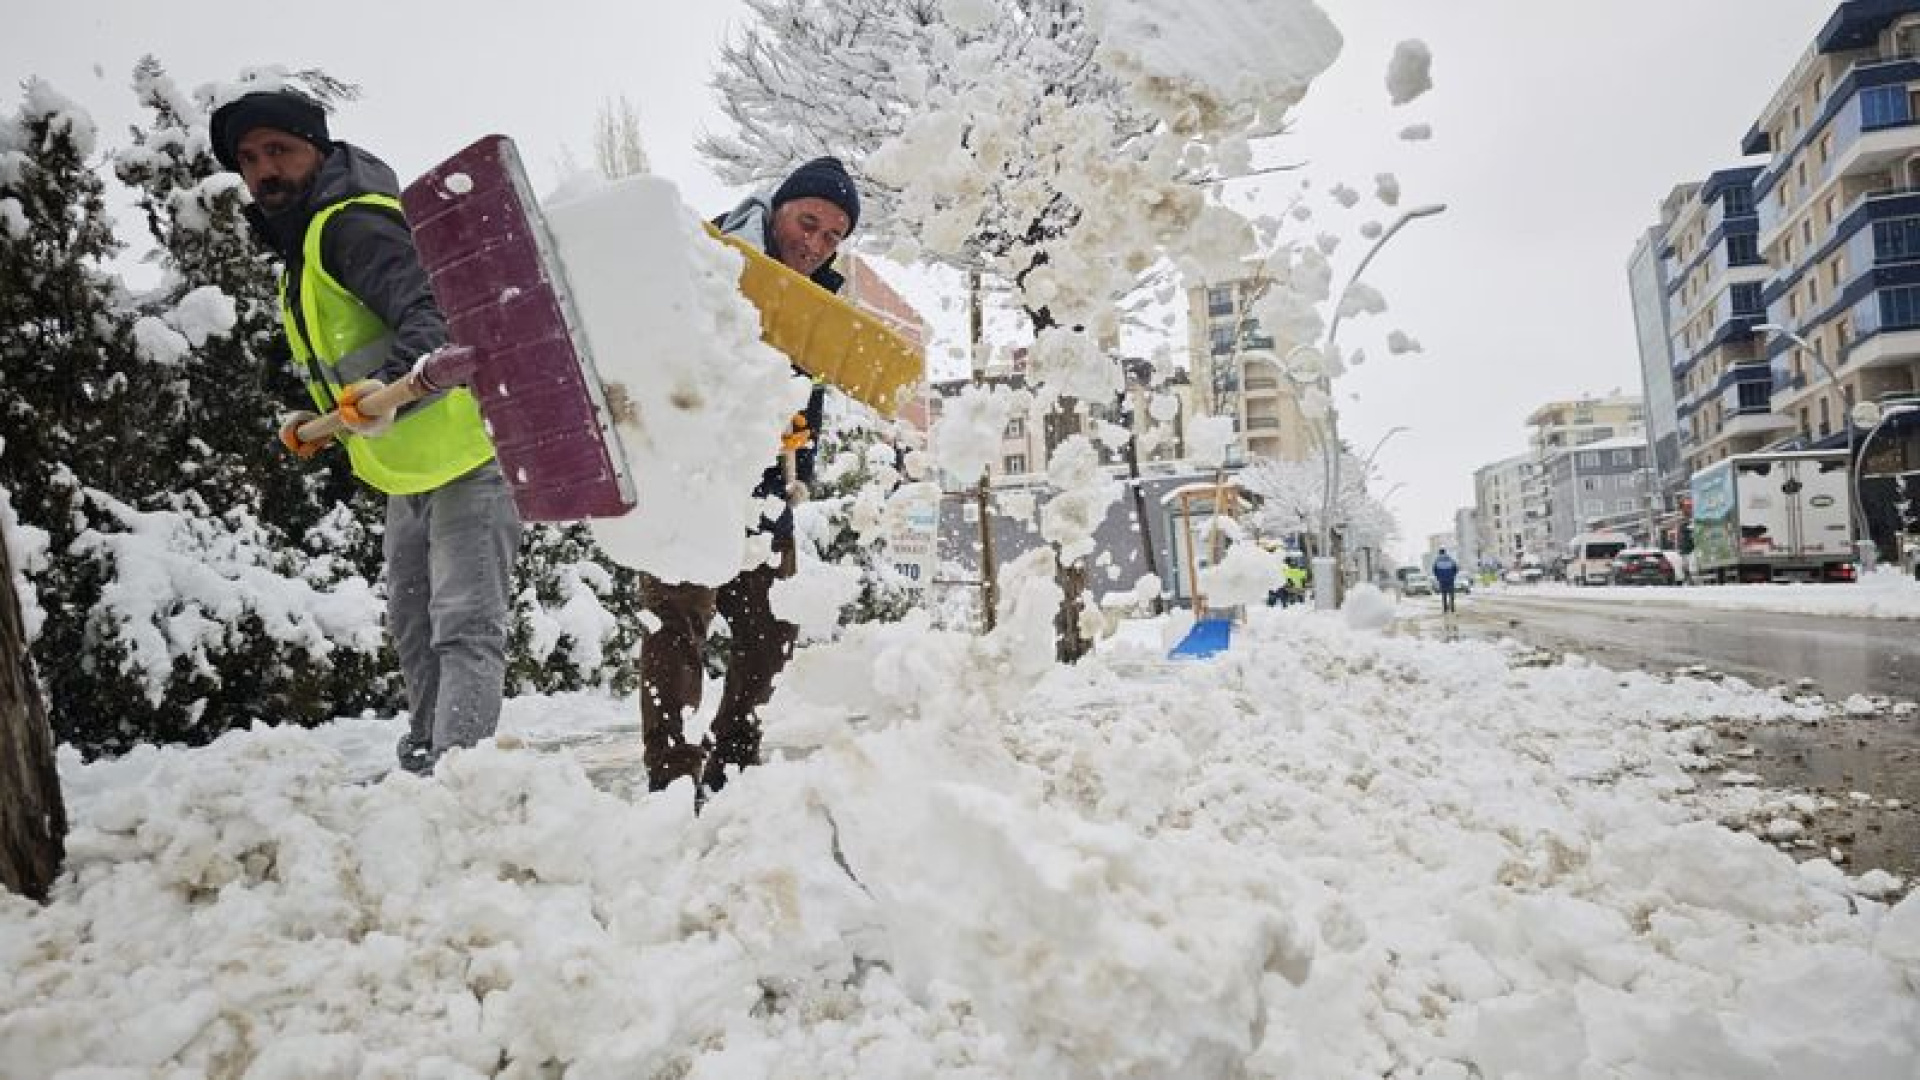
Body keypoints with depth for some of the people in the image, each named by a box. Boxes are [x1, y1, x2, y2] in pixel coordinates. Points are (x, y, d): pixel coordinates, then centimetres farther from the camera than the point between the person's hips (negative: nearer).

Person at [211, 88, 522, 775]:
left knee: (464, 629, -15)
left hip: (467, 457, -11)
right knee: (412, 631, 19)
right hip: (407, 471, 11)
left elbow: (427, 310, -33)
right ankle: (424, 764, 32)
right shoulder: (300, 250, 17)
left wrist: (395, 376, -50)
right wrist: (320, 418, 19)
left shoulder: (354, 223, -15)